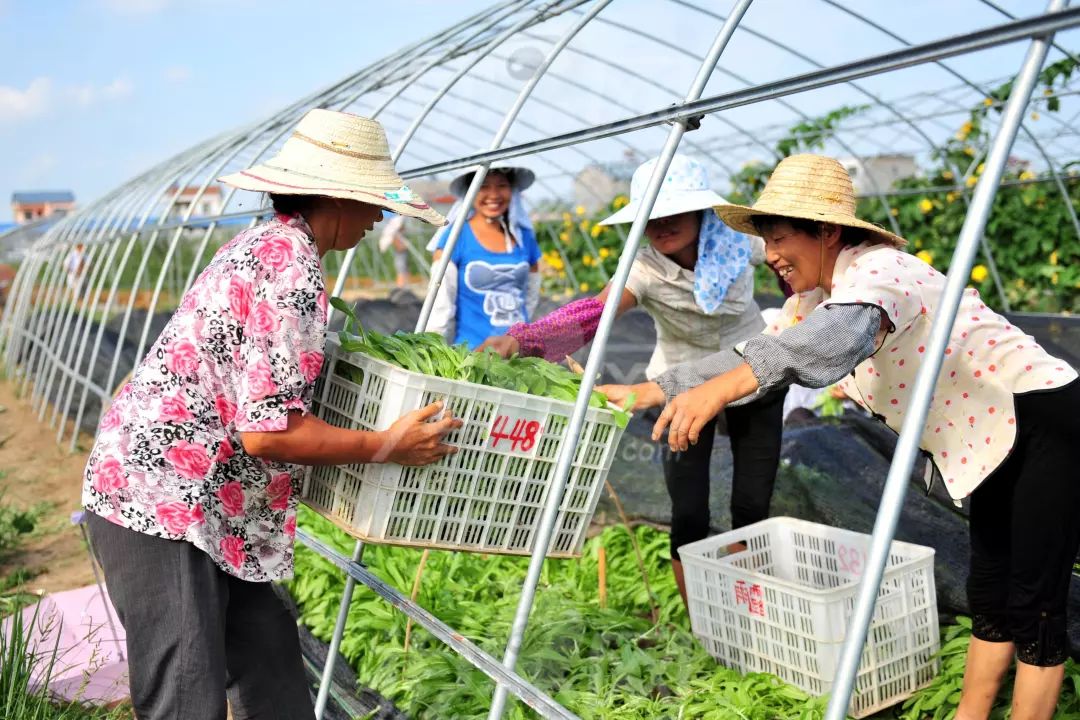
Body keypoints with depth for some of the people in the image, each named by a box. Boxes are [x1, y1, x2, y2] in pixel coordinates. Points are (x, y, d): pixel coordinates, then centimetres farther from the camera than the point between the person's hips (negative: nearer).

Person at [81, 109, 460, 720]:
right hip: (160, 501, -10)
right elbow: (268, 431, -24)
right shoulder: (291, 269, -20)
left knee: (268, 659, 16)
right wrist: (387, 446, -13)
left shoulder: (268, 245, 12)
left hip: (202, 503, 10)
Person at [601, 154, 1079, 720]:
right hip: (993, 440, 9)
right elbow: (752, 358, 6)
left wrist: (722, 387, -61)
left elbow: (844, 333, -49)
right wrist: (649, 391, -2)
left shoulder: (875, 269, -27)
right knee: (988, 593, 15)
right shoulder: (813, 300, 2)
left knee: (1034, 605, -3)